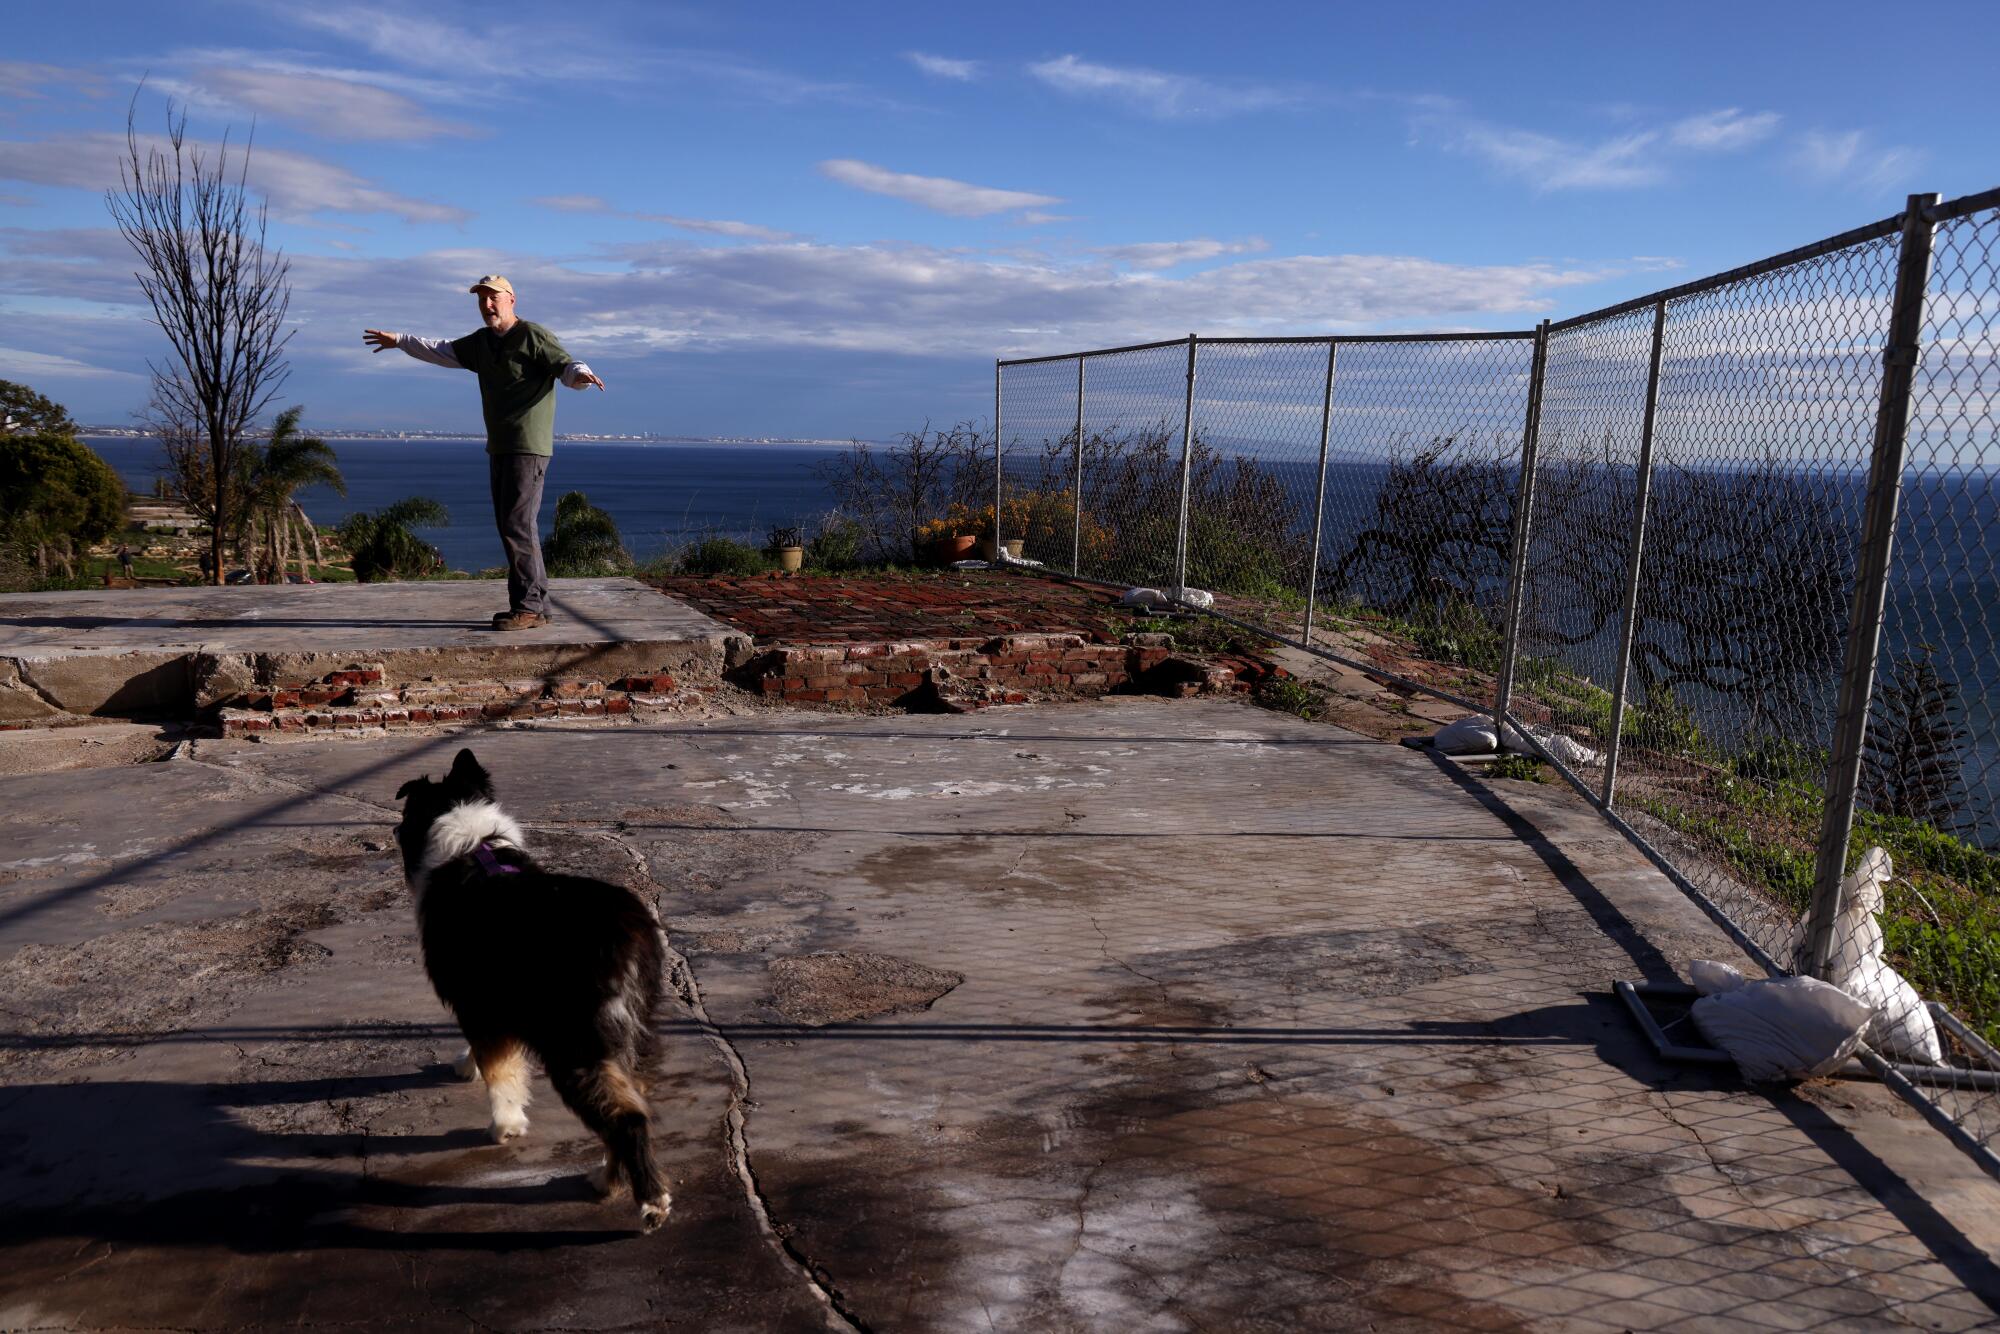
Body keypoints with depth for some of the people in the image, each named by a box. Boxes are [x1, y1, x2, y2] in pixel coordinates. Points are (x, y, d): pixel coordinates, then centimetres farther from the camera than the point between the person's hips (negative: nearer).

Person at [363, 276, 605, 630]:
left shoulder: (534, 335, -9)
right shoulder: (481, 342, 17)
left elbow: (565, 365, -19)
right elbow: (442, 350, 31)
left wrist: (581, 374, -42)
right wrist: (399, 341, 38)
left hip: (528, 448, -9)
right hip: (499, 448, 9)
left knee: (518, 524, -13)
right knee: (511, 526, 8)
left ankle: (528, 607, -10)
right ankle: (537, 605, 11)